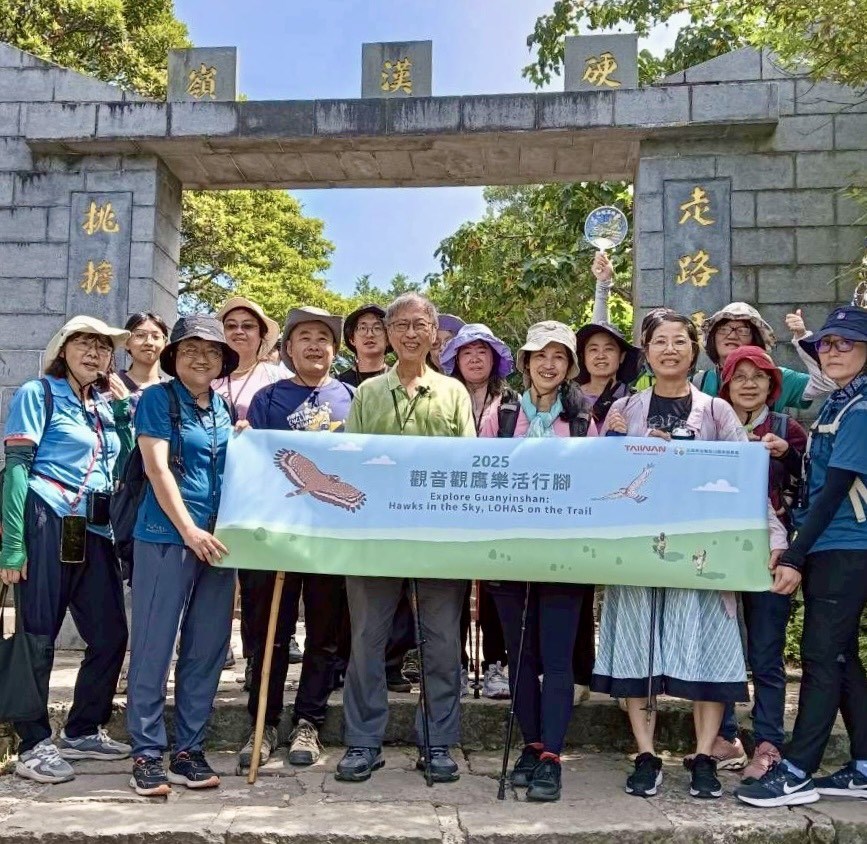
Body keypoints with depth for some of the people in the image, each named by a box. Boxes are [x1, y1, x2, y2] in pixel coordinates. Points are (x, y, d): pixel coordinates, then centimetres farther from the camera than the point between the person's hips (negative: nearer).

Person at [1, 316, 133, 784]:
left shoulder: (104, 405, 18)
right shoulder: (38, 394, 0)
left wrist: (124, 406, 6)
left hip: (95, 532, 7)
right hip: (48, 527, -7)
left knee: (110, 635, 9)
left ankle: (82, 731, 25)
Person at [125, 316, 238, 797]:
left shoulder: (226, 408, 14)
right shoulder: (158, 398, -2)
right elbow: (157, 468, -10)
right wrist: (189, 530, -16)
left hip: (218, 538, 6)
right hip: (167, 535, -5)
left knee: (207, 649, 8)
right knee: (153, 647, 0)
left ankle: (188, 750, 18)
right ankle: (147, 753, 10)